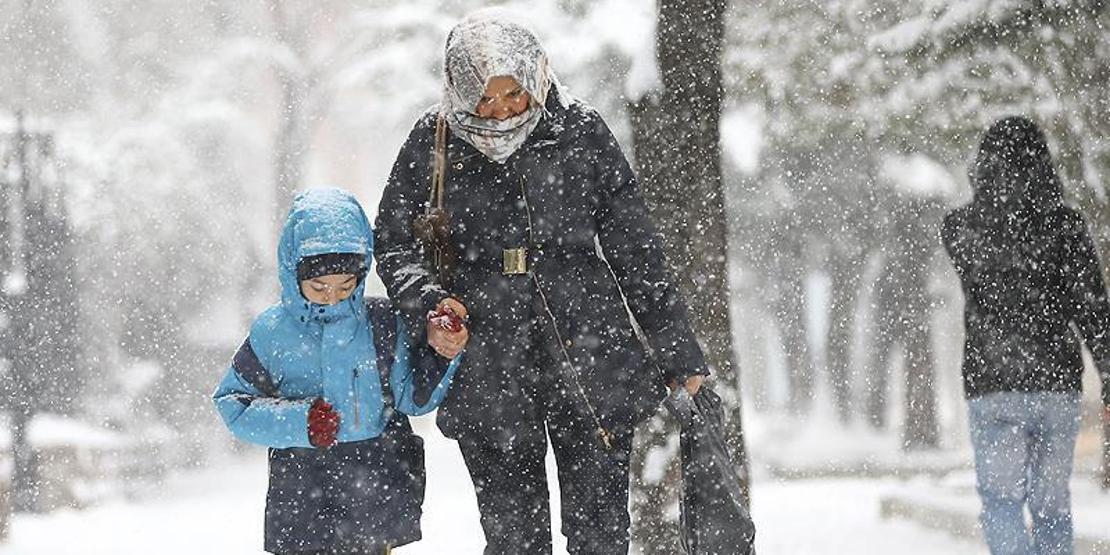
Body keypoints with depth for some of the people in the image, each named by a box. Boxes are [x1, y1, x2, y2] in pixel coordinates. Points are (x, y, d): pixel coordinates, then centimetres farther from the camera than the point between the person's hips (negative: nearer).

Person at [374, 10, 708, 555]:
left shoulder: (581, 132, 2)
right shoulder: (433, 142, 3)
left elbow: (635, 250, 7)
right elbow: (394, 241, 11)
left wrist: (680, 356, 8)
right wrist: (426, 306, -10)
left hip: (589, 351, 0)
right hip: (487, 368, 0)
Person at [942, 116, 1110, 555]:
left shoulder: (959, 228, -1)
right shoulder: (1064, 225, -5)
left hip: (991, 387, -1)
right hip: (1057, 386, 1)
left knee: (1002, 500, 1)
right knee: (1052, 504, 10)